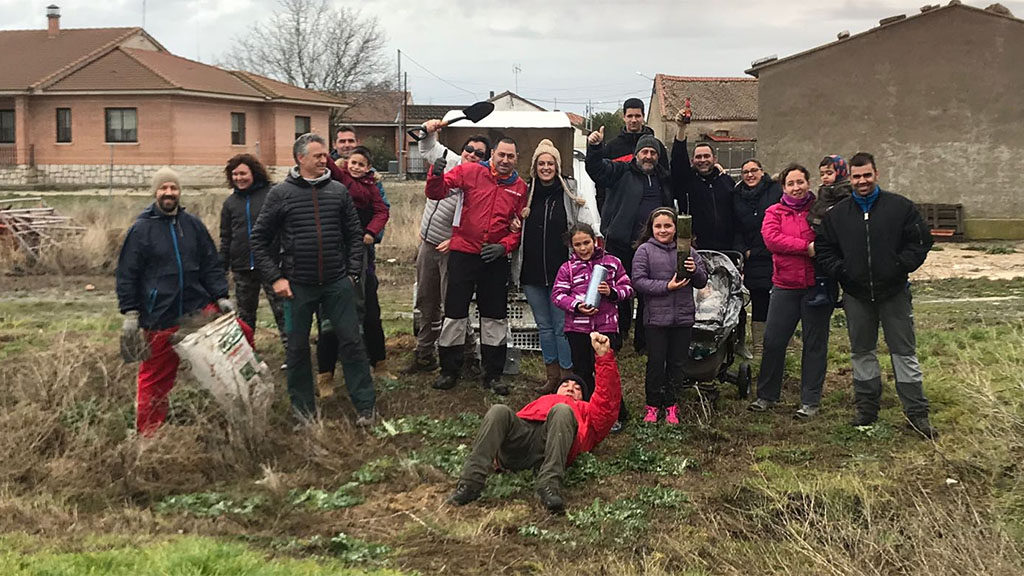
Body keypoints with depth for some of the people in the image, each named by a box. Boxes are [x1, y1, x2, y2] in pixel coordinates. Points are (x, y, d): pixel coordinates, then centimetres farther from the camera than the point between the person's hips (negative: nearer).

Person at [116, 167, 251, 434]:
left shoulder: (193, 225, 8)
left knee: (242, 333, -13)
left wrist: (221, 297, 0)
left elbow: (211, 266, 12)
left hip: (198, 309, 3)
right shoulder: (141, 229, -2)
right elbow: (127, 275, -1)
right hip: (158, 319, -3)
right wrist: (130, 314, -6)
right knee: (155, 378, 4)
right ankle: (147, 433, 19)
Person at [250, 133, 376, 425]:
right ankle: (303, 409, 23)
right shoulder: (281, 193, -2)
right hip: (298, 285, -1)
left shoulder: (339, 191, 5)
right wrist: (275, 277, -6)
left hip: (337, 283, 1)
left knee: (352, 341, 2)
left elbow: (354, 234, 9)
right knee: (298, 347, 8)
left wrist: (353, 273, 2)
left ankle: (365, 406, 12)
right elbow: (260, 239, 1)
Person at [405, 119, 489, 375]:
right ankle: (424, 356, 26)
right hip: (428, 244, 7)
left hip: (452, 249, -7)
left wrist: (454, 241, -24)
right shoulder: (450, 160, 4)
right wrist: (429, 130, 4)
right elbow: (427, 148, 23)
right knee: (426, 302, 14)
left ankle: (469, 355, 7)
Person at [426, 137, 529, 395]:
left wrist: (504, 246, -11)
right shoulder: (470, 172, -2)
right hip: (464, 253, -2)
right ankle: (449, 370, 17)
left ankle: (493, 374, 20)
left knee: (495, 316, 9)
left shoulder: (520, 187, 4)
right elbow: (437, 192, -6)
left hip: (496, 258, 2)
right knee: (455, 312, 3)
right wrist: (437, 175, -27)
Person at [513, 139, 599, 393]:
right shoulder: (527, 194, 6)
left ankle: (567, 377, 10)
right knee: (544, 325, 12)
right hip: (531, 272, 4)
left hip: (561, 272, -4)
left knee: (562, 326, -1)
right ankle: (552, 375, 22)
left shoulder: (571, 195, -2)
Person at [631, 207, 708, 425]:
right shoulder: (645, 250, -1)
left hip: (683, 317, 3)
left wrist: (695, 271, -12)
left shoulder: (688, 251, 7)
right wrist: (666, 286, -16)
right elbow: (638, 281, -8)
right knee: (656, 362, 3)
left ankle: (670, 405, 22)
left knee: (677, 363, 10)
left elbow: (702, 282, 10)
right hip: (656, 317, -3)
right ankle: (652, 405, 16)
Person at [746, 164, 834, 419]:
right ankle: (767, 396, 18)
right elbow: (771, 238, -12)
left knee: (815, 343, 4)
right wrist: (806, 247, -18)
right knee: (773, 341, 4)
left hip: (816, 285, -1)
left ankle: (810, 401, 14)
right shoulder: (774, 212, 6)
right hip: (785, 286, 1)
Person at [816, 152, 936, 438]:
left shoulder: (900, 207, -2)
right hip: (856, 295, 2)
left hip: (894, 292, -2)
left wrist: (900, 266, -12)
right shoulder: (836, 214, 5)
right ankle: (866, 409, 22)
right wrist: (841, 271, -6)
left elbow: (921, 241, 0)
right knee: (861, 352, 11)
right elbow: (824, 250, 9)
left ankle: (917, 414, 9)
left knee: (904, 352, 2)